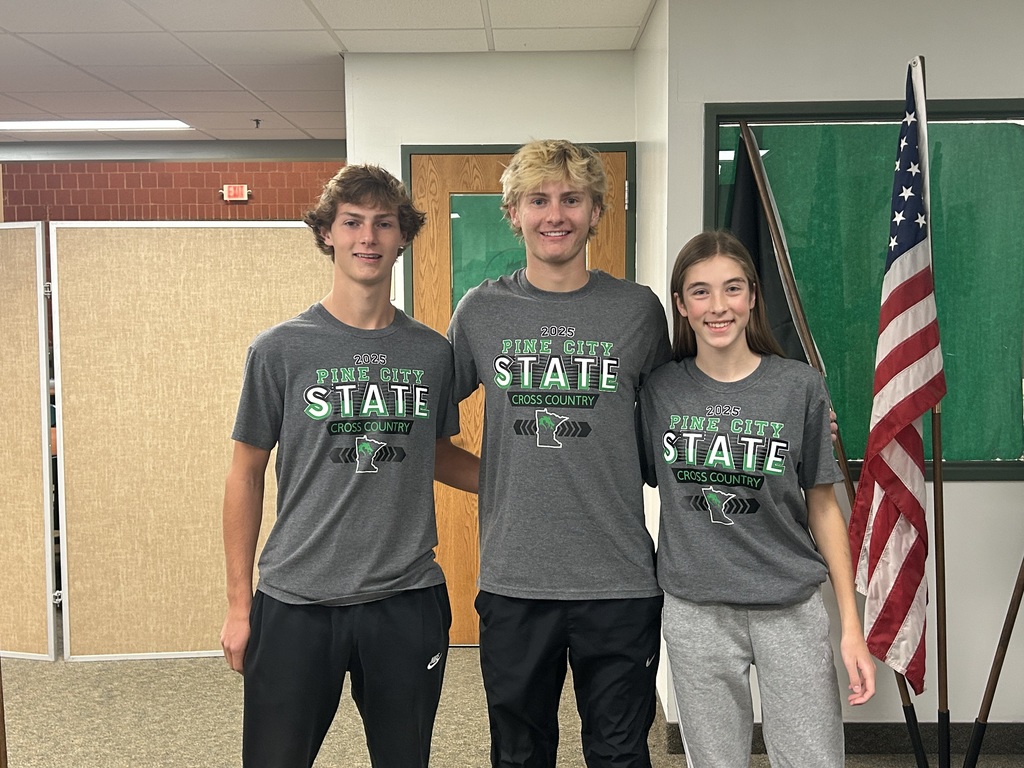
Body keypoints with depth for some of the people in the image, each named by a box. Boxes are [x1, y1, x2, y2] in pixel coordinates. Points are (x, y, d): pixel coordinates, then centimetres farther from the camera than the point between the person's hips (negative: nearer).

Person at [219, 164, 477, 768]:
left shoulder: (432, 352, 3)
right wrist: (239, 604, 1)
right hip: (297, 603, -2)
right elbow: (247, 475, 2)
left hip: (408, 601, 2)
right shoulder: (280, 349, -4)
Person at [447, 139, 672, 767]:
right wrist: (502, 477, 3)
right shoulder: (481, 312, 2)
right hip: (513, 580, 1)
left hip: (620, 581, -1)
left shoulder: (638, 309, 0)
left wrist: (611, 478, 3)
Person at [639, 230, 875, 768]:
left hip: (790, 608, 0)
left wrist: (852, 627, 0)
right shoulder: (659, 391, -1)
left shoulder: (799, 387, -4)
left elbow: (822, 506, 2)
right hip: (695, 612, 1)